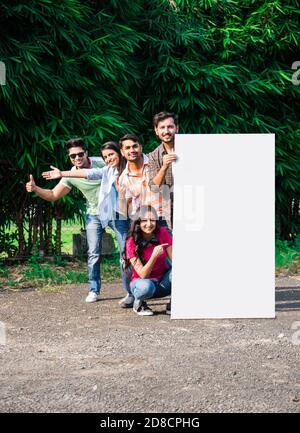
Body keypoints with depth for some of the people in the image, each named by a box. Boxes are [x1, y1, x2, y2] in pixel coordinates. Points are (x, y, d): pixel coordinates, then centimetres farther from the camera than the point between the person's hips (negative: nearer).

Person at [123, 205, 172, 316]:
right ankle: (138, 303, -3)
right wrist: (154, 256, -39)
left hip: (163, 282, 3)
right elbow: (143, 274, -23)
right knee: (146, 287, -40)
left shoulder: (163, 233, -10)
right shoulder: (132, 243, -19)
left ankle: (172, 305, -7)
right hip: (143, 281, -3)